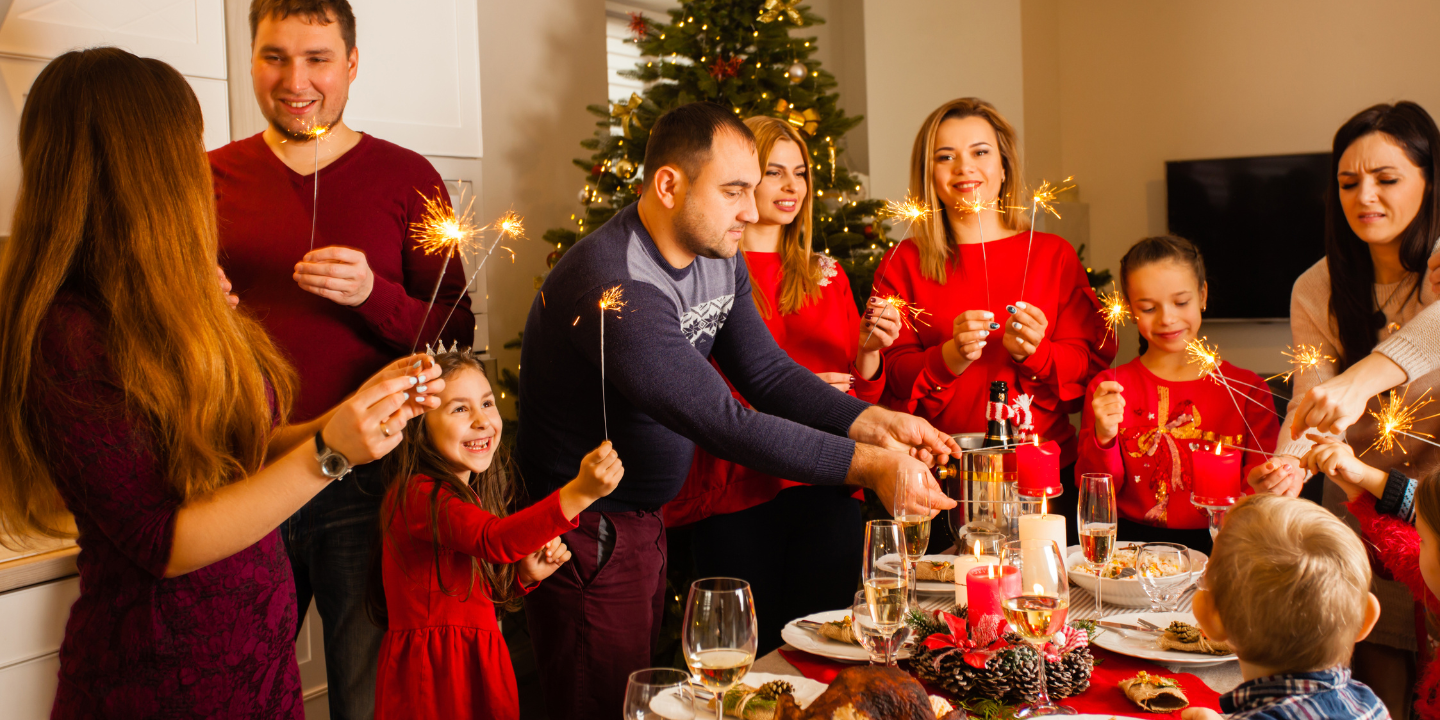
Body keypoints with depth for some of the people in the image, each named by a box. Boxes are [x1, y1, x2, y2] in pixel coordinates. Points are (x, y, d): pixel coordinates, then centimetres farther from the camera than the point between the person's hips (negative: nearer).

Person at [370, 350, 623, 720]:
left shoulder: (470, 496, 11)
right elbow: (493, 540, -35)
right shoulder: (416, 495, -18)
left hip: (481, 667, 8)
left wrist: (526, 575, -2)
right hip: (432, 674, -8)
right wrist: (579, 492, -45)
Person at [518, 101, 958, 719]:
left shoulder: (718, 257, 2)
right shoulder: (616, 286, -29)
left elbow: (769, 374, 2)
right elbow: (722, 422, -32)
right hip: (586, 532, -9)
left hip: (645, 518, 9)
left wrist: (874, 423, -13)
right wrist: (869, 466, -31)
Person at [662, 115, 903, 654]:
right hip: (736, 485, -3)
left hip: (823, 487, 3)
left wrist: (868, 351, -5)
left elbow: (860, 396, 16)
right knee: (751, 651, -7)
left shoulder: (825, 275, 17)